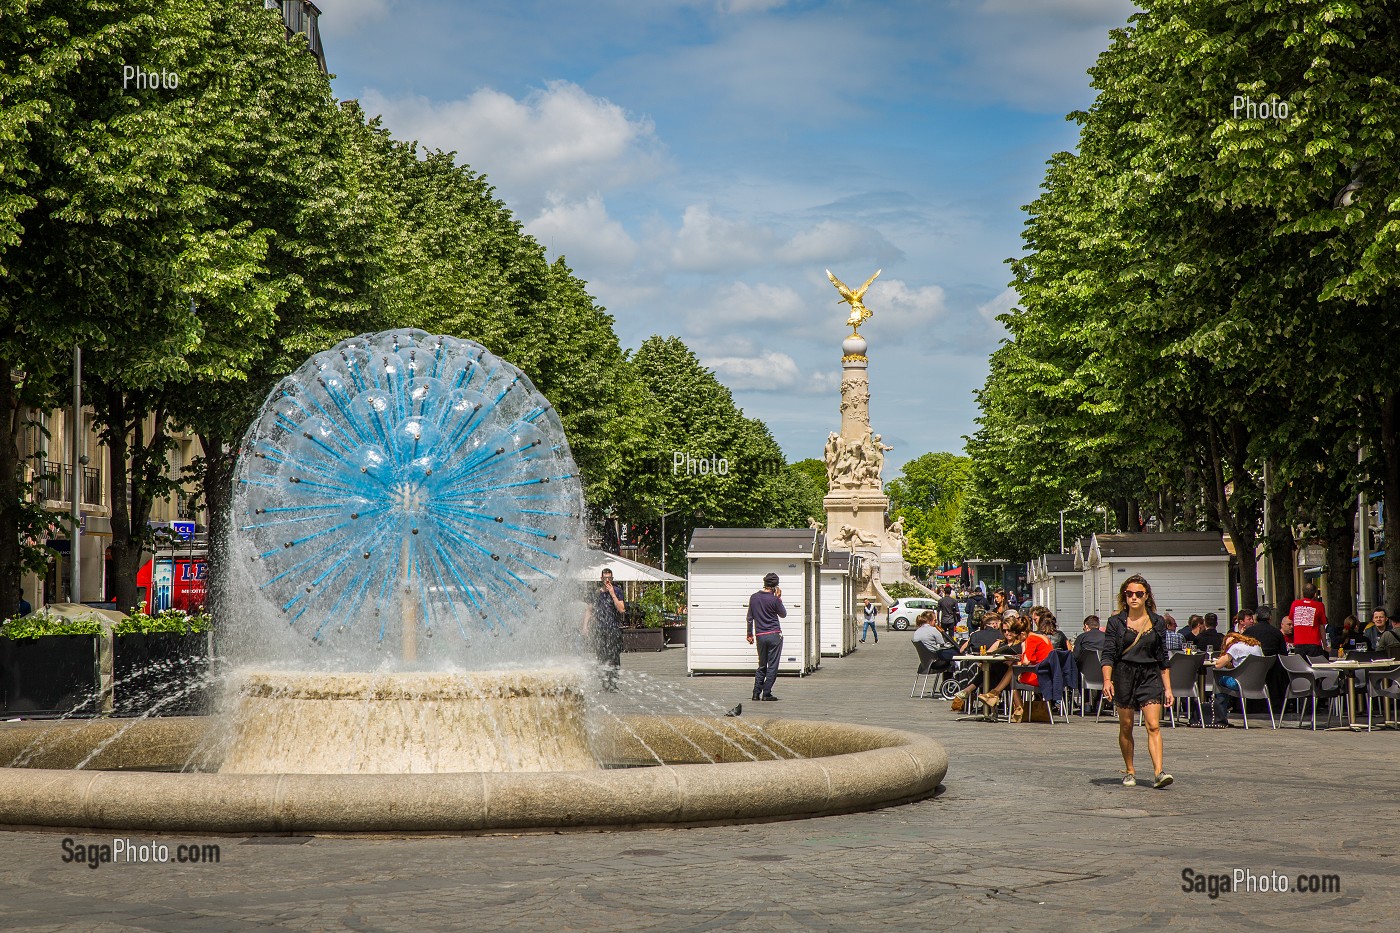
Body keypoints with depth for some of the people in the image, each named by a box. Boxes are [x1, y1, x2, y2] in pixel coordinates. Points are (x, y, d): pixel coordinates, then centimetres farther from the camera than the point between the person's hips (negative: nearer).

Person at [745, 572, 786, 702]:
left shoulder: (754, 598, 4)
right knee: (772, 666, 2)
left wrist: (750, 634, 18)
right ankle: (766, 693, -1)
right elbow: (783, 614, 6)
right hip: (774, 635, -4)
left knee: (762, 666, 14)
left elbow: (750, 618, 10)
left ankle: (756, 693, 7)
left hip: (760, 636, 4)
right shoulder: (774, 599, -9)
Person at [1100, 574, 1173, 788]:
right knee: (1126, 727, 7)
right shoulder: (1116, 622, 1)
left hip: (1150, 677, 1)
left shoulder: (1157, 622, 7)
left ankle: (1159, 772, -19)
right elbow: (1108, 654, -4)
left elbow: (1163, 659, 11)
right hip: (1124, 676, 0)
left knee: (1153, 726, -12)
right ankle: (1129, 772, 19)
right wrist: (1107, 680, -20)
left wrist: (1167, 688, 8)